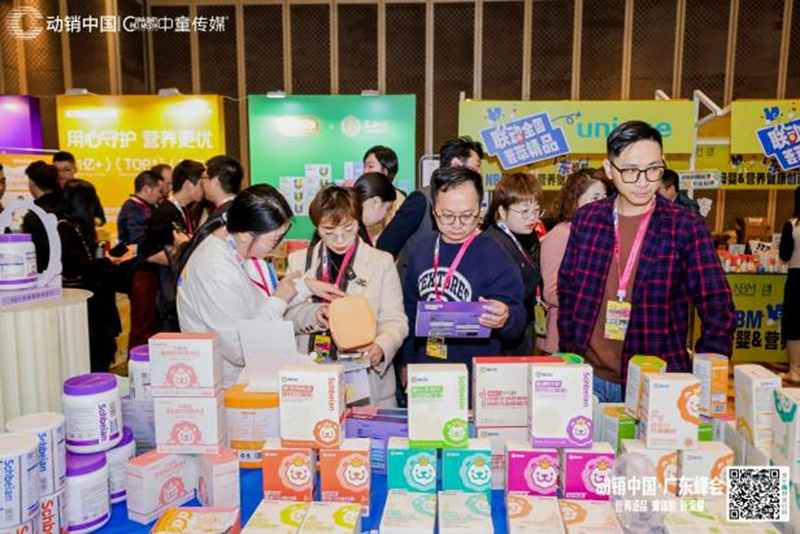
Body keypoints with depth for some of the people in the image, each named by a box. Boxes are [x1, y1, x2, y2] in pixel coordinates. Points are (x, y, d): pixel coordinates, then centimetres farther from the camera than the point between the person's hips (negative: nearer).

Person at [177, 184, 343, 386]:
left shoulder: (242, 248, 1)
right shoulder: (217, 273, -25)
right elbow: (240, 352, -22)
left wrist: (313, 315, -5)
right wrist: (279, 301, -18)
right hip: (228, 386, -8)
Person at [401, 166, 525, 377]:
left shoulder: (496, 258, -14)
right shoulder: (422, 250, 1)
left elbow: (517, 322, -16)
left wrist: (505, 319, -38)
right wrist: (407, 363, 14)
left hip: (476, 377, -4)